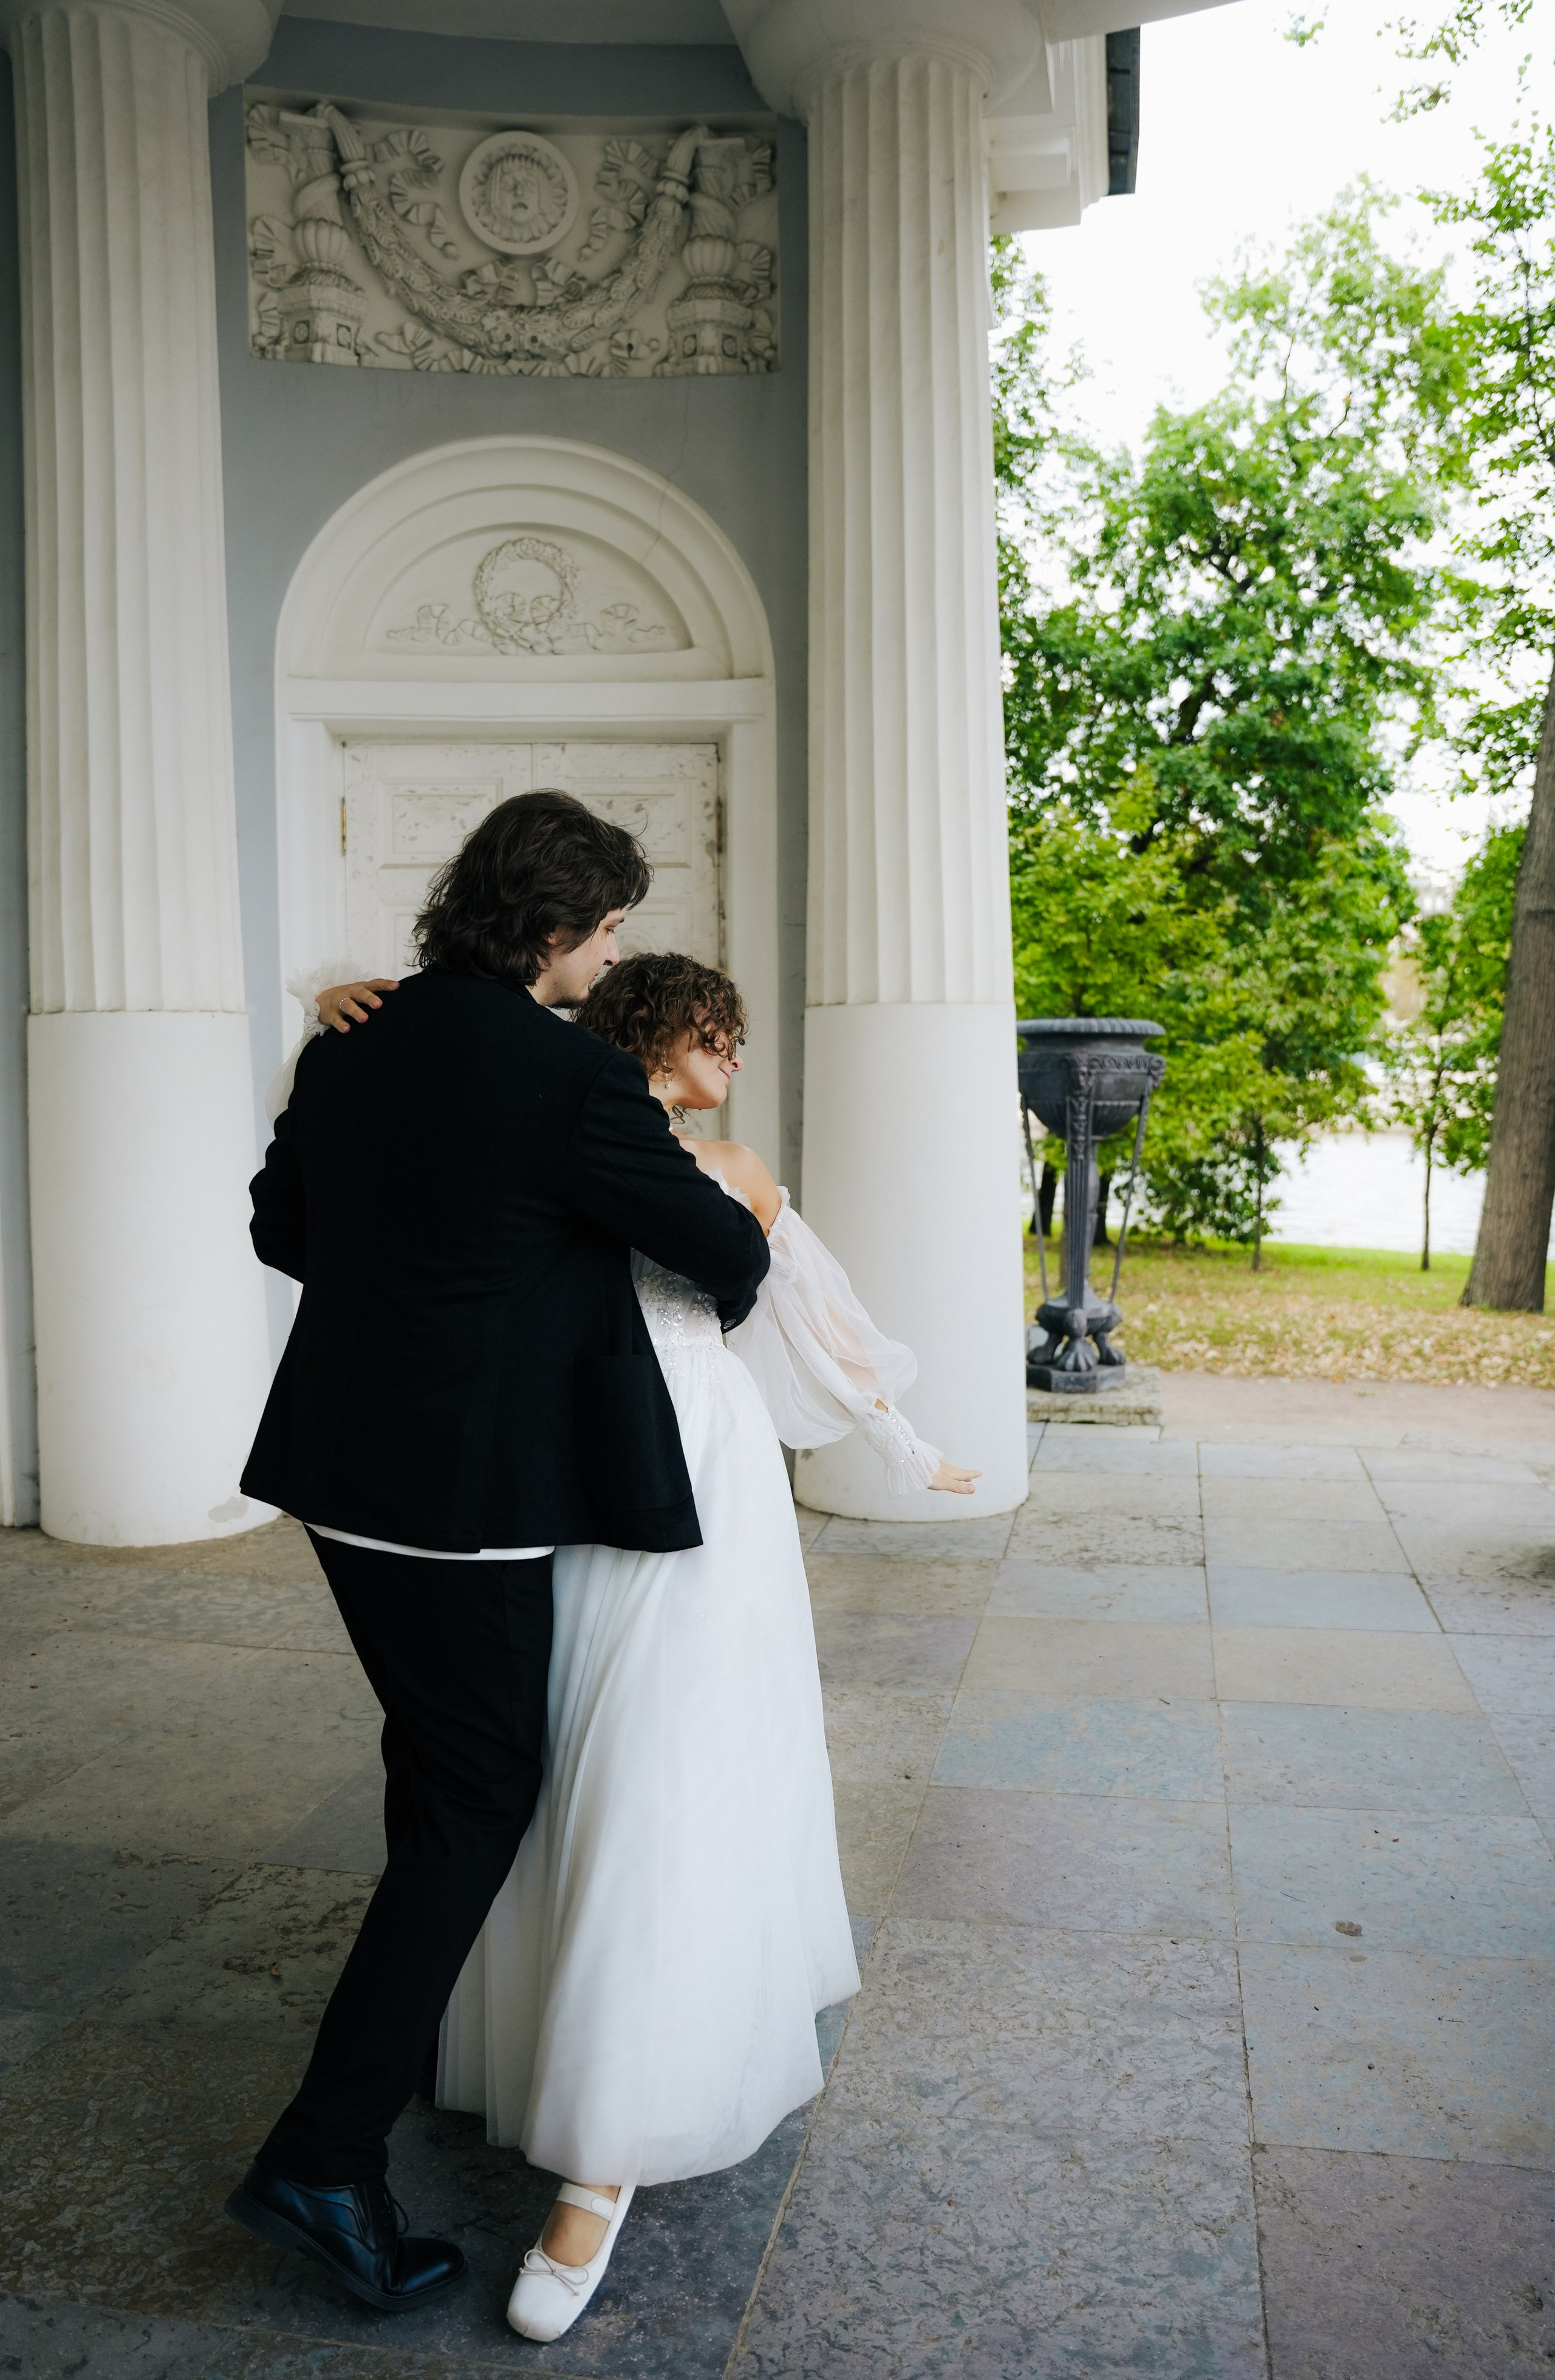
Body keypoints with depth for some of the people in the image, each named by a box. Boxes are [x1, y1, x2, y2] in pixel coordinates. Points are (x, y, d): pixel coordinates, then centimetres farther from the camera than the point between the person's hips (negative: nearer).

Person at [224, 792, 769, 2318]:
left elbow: (279, 1228, 14)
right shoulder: (573, 1075, -18)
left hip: (343, 1470, 8)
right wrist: (742, 1270, 15)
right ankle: (325, 2156, 9)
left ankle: (427, 2028, 45)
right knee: (475, 1798, 5)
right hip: (468, 1490, -8)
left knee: (434, 1761, 25)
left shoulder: (350, 1046, 4)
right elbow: (718, 1245, -8)